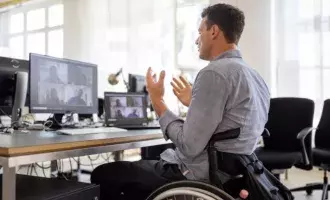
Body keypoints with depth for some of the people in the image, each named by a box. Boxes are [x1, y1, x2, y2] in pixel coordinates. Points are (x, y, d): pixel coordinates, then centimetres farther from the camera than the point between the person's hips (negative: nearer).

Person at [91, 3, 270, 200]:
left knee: (102, 175, 4)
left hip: (197, 178, -10)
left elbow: (189, 147, -23)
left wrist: (157, 100, -11)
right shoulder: (256, 77, 9)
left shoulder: (214, 73, -21)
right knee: (137, 167, 26)